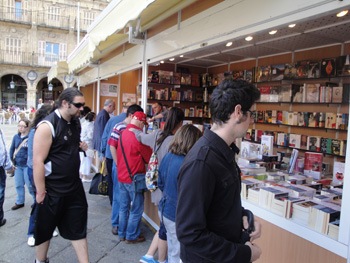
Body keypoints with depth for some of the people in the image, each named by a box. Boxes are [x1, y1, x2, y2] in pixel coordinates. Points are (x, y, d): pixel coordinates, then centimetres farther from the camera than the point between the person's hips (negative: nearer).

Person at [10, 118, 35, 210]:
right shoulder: (16, 137, 6)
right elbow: (12, 149, 13)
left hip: (27, 165, -6)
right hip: (17, 165, 6)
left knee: (30, 184, 3)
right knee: (18, 185, 15)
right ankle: (20, 202, 31)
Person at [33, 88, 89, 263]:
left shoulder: (75, 122, 5)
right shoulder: (47, 126, -20)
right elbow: (38, 162, -21)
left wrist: (81, 146, 0)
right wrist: (41, 193, -18)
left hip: (74, 187, 6)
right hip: (52, 190, -6)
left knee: (78, 228, 14)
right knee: (44, 229, 16)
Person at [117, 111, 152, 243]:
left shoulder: (122, 134, 5)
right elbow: (149, 157, -9)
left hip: (121, 176, 8)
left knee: (123, 207, 18)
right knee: (136, 209, 7)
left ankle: (122, 234, 29)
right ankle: (132, 236, 18)